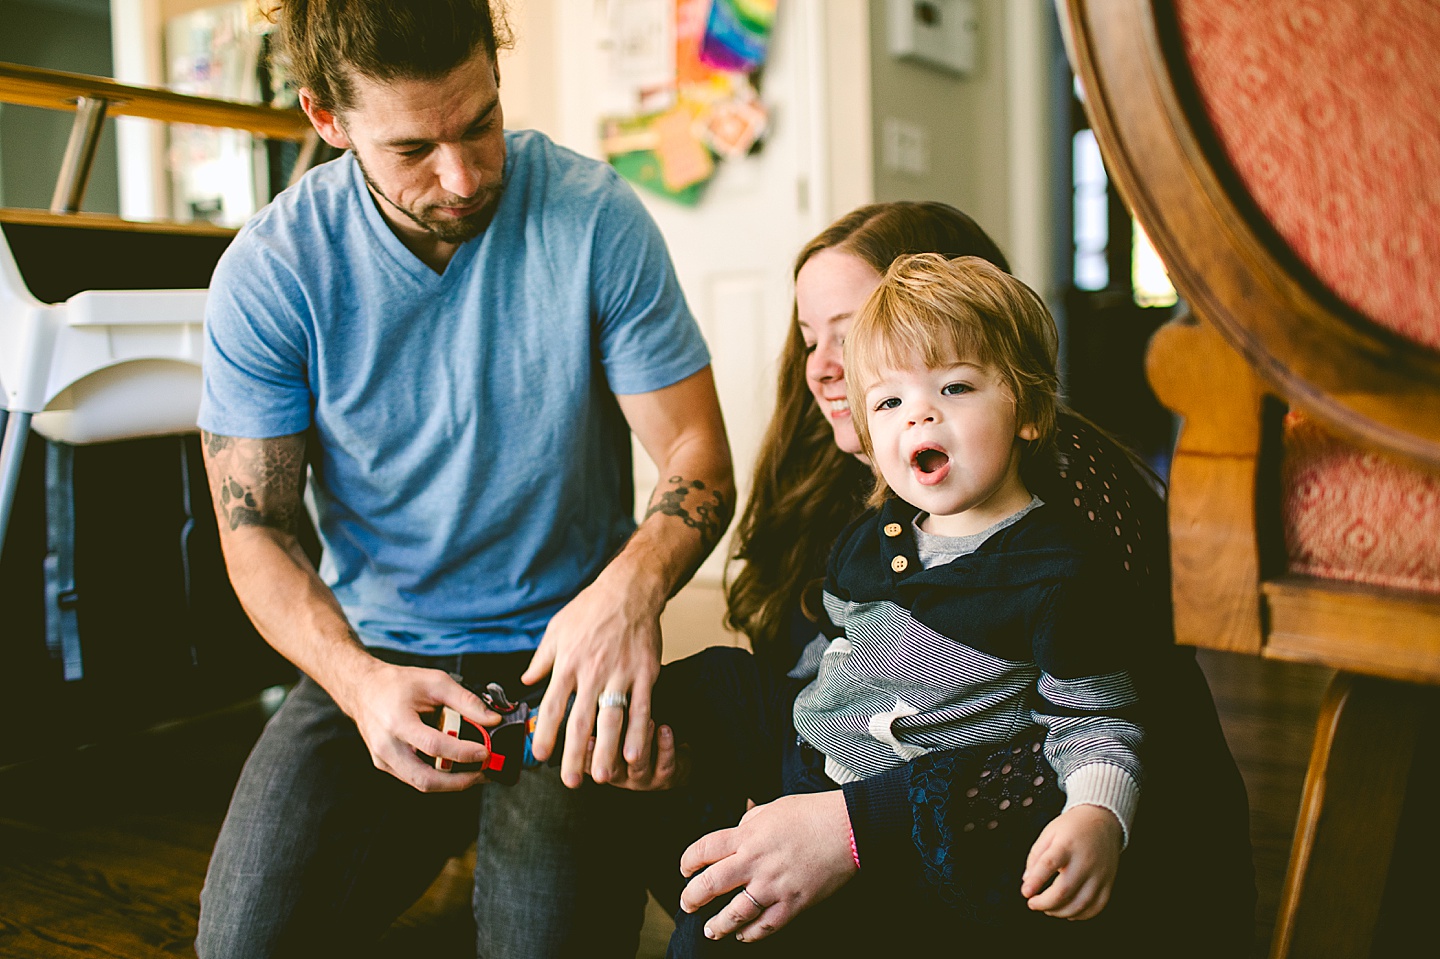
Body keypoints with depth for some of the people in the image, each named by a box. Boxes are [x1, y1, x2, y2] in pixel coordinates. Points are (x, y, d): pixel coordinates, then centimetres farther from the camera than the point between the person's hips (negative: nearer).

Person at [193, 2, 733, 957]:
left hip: (562, 655, -1)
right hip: (372, 655, 2)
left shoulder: (595, 217, -9)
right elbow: (256, 527, -4)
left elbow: (698, 451, -7)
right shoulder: (271, 271, -7)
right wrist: (360, 682, -22)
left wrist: (634, 583, -29)